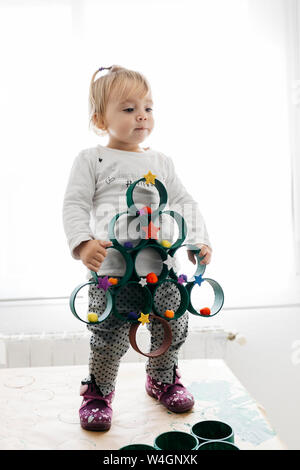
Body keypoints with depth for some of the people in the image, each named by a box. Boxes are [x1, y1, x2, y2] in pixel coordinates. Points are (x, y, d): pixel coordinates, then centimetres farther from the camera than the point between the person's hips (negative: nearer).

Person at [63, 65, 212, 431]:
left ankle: (162, 379, 40)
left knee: (173, 326, 11)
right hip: (110, 268, -4)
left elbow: (185, 203, 14)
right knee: (108, 336, -2)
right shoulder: (91, 159, 4)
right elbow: (75, 204, -3)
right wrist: (83, 243, -19)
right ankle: (98, 392, 26)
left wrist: (198, 241, 1)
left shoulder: (161, 162, 14)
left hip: (161, 266, 4)